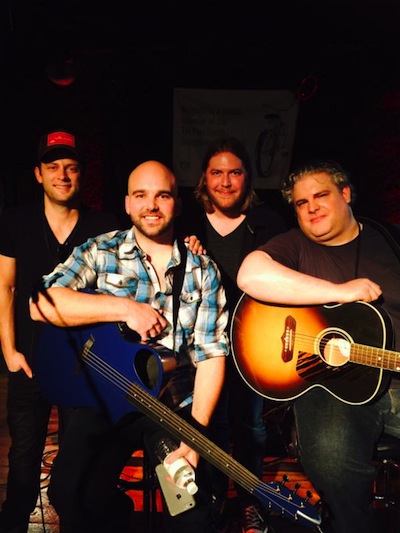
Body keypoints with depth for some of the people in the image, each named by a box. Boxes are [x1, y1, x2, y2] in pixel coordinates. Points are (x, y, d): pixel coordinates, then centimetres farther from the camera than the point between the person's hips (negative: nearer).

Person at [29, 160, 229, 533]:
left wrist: (195, 433, -11)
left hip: (175, 397, 0)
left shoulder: (203, 270, 3)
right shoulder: (100, 252, 1)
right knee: (72, 493, -14)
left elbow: (211, 352, -1)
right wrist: (126, 309, -17)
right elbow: (41, 305, -14)